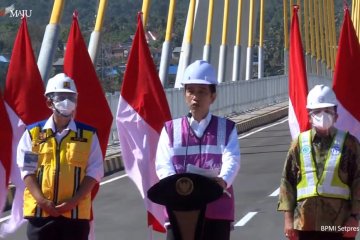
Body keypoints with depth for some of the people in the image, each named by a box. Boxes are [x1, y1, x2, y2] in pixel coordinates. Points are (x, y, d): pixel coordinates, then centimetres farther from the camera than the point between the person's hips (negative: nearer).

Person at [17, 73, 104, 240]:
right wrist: (42, 201, -13)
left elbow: (94, 172, 0)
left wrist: (73, 201, -12)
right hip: (40, 211, 0)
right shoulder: (33, 133, 4)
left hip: (76, 212, 0)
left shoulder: (88, 135, 4)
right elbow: (27, 170, 0)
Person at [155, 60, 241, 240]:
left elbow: (232, 160, -9)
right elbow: (163, 164, -4)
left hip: (217, 212, 0)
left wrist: (223, 180, -33)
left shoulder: (226, 128, 8)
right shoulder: (171, 129, 9)